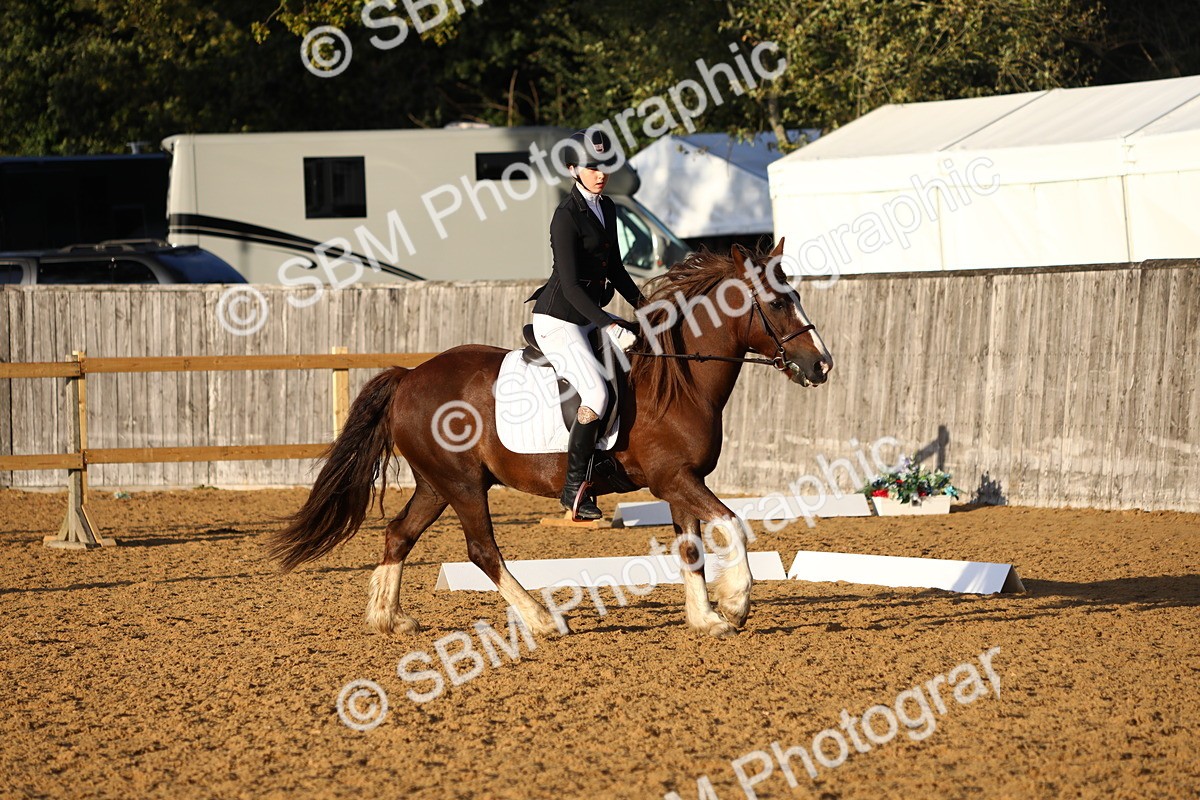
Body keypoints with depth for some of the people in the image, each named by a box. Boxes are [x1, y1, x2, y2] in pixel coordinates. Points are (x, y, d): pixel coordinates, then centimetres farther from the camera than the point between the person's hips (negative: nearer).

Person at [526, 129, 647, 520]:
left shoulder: (607, 209, 10)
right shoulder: (567, 216, -16)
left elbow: (614, 268, 21)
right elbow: (571, 285, -21)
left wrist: (642, 303, 9)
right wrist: (610, 327, -26)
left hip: (589, 317, 9)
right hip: (558, 320, -9)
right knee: (597, 394, -24)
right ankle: (574, 486, -17)